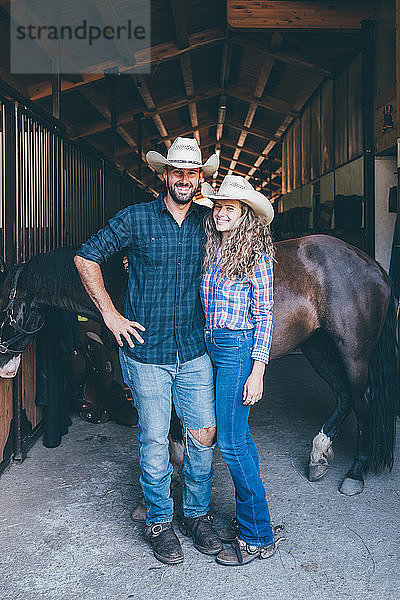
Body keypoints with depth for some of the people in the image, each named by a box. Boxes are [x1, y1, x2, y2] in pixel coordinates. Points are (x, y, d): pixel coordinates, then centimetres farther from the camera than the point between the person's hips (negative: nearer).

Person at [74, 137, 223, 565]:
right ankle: (159, 522, 29)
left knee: (204, 435, 8)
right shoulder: (136, 218, -4)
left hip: (194, 352, 3)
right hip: (146, 352, -3)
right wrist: (109, 314, -5)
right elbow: (86, 257, 1)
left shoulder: (206, 221, 5)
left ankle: (197, 514, 31)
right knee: (154, 442, 8)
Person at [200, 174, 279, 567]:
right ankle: (250, 516, 31)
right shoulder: (209, 252, 10)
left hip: (239, 349, -7)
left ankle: (257, 537, 11)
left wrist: (257, 372, -15)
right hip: (210, 347, 7)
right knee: (239, 438, 15)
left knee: (231, 442, -5)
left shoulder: (255, 255, -10)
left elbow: (263, 316, -10)